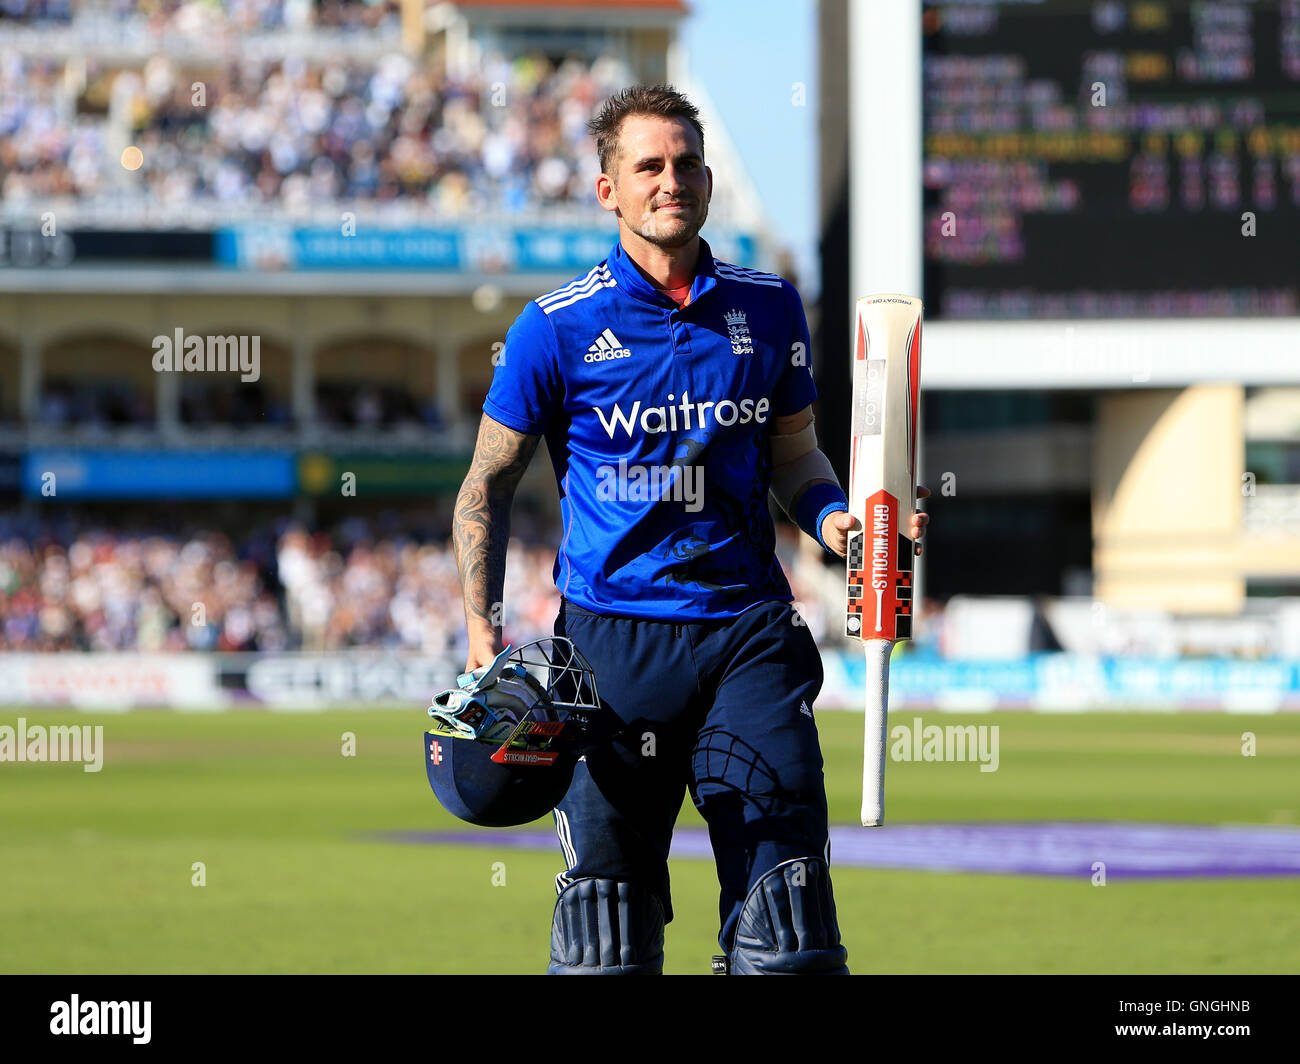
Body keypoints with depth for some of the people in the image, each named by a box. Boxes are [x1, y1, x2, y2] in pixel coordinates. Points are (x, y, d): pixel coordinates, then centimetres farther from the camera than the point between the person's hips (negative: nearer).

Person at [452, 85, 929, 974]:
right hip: (613, 632, -2)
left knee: (788, 935, -7)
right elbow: (489, 484, 7)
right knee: (606, 936, -1)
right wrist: (482, 626, -3)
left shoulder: (767, 308, 9)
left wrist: (832, 518, -1)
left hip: (749, 630, 2)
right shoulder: (559, 326, 1)